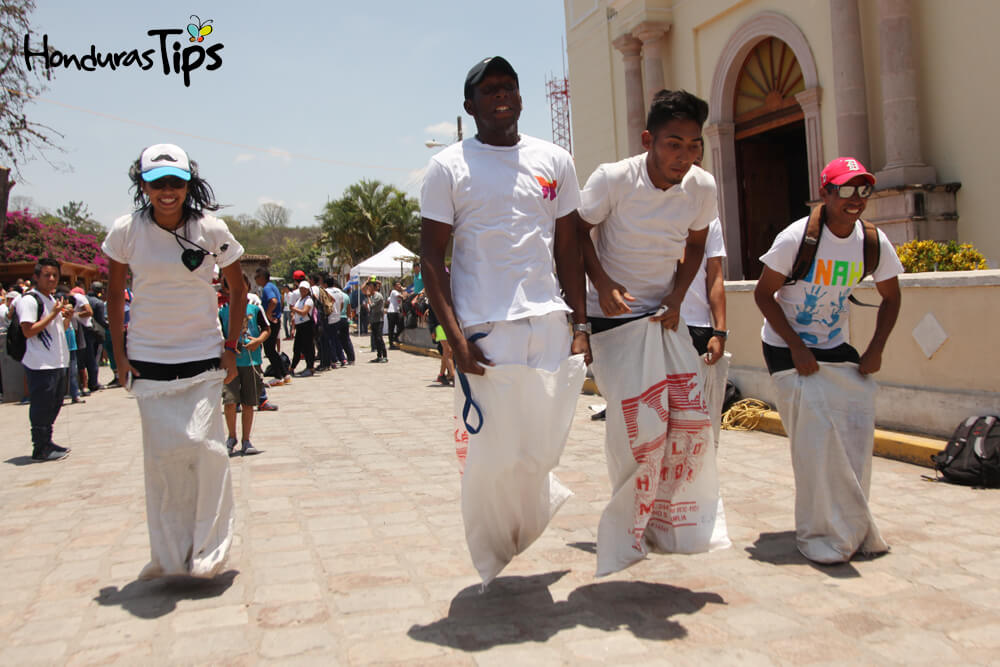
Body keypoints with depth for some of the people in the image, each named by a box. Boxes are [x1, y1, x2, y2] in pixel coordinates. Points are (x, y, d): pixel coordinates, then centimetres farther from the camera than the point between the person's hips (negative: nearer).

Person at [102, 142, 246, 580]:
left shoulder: (211, 231, -6)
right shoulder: (126, 231, -4)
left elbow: (238, 289, 5)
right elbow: (115, 295, 7)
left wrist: (231, 346, -1)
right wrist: (120, 355, 2)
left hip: (204, 357, -1)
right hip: (149, 359, 1)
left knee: (204, 446, -8)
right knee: (161, 453, 2)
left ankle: (208, 550, 10)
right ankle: (170, 555, 19)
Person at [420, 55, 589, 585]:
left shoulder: (554, 161, 13)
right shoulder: (448, 167, 2)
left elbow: (568, 249, 15)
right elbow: (431, 256, -1)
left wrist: (580, 324, 8)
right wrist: (455, 338, -11)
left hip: (549, 324, 4)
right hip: (486, 329, -3)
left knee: (544, 447, 6)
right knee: (493, 454, -1)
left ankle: (521, 532, 37)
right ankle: (492, 561, 24)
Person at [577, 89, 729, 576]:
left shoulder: (702, 188, -6)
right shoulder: (612, 179, -19)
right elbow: (578, 230, -7)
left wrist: (677, 296, -3)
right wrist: (603, 285, -21)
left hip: (664, 317, 5)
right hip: (613, 317, -5)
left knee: (692, 418, -1)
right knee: (641, 427, -8)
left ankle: (675, 524, 22)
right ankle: (628, 534, 15)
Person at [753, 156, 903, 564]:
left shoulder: (875, 242, -5)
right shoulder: (796, 238, -20)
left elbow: (891, 297, 9)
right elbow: (763, 294, -14)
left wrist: (876, 350, -2)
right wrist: (797, 348, -18)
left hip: (836, 347, 5)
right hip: (787, 347, -5)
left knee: (858, 427, -3)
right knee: (816, 432, -14)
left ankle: (852, 524, 17)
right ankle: (821, 534, 0)